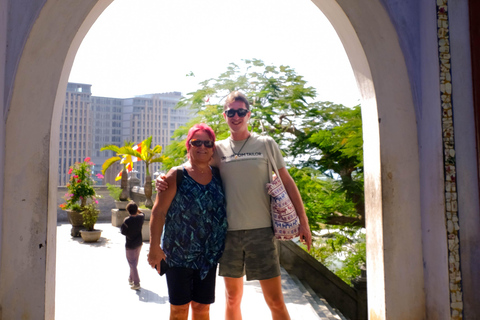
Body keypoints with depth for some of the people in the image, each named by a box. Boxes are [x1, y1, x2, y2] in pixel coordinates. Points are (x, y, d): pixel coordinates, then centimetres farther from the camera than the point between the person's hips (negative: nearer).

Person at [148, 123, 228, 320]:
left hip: (208, 255, 4)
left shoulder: (218, 176, 5)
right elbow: (159, 211, -8)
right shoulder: (177, 176, -6)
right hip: (178, 254, -3)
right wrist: (154, 247, -12)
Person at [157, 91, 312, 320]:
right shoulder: (218, 149, 7)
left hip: (261, 230, -2)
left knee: (275, 301, 2)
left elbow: (287, 182, 5)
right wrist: (165, 180, -9)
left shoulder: (266, 144, 2)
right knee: (232, 299, 15)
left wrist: (303, 221, 2)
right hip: (229, 232, 2)